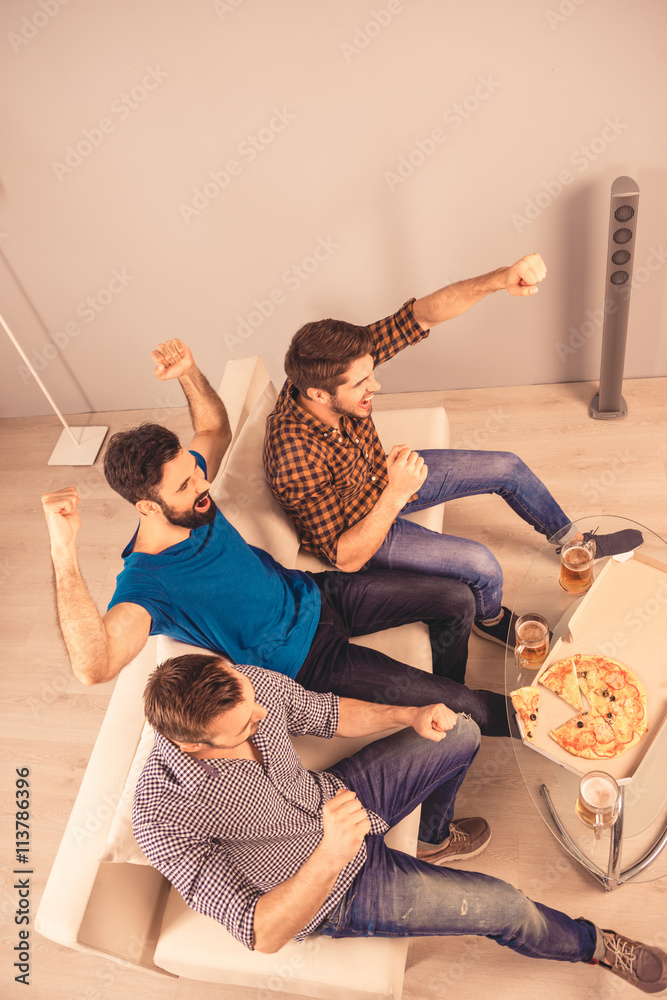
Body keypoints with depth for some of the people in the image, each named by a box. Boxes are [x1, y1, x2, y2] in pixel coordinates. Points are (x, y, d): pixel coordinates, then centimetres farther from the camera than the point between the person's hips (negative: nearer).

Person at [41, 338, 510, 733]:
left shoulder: (190, 492, -10)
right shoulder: (145, 583, -31)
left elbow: (217, 429, 9)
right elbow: (94, 666, -51)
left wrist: (189, 372, -9)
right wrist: (65, 552, -59)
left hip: (310, 595, 7)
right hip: (304, 654, -7)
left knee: (457, 599, 9)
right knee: (467, 709, -5)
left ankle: (444, 698, 36)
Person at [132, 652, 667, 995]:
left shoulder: (246, 683, -23)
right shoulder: (164, 820, -36)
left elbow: (326, 712, -3)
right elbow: (261, 934, -31)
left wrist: (409, 715, -16)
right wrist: (331, 855, -47)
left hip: (340, 796, 5)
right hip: (333, 891, -5)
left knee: (462, 734, 7)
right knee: (504, 906, -7)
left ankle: (435, 840, 38)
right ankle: (587, 942, 31)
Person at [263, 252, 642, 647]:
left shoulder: (342, 364, -25)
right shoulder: (296, 462, -40)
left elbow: (420, 315, -29)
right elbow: (346, 558, -33)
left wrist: (497, 279, -45)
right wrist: (396, 495, -44)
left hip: (384, 475, 7)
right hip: (358, 530, -6)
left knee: (509, 468, 8)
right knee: (483, 565, -18)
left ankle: (574, 540, 37)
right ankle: (491, 620, 21)